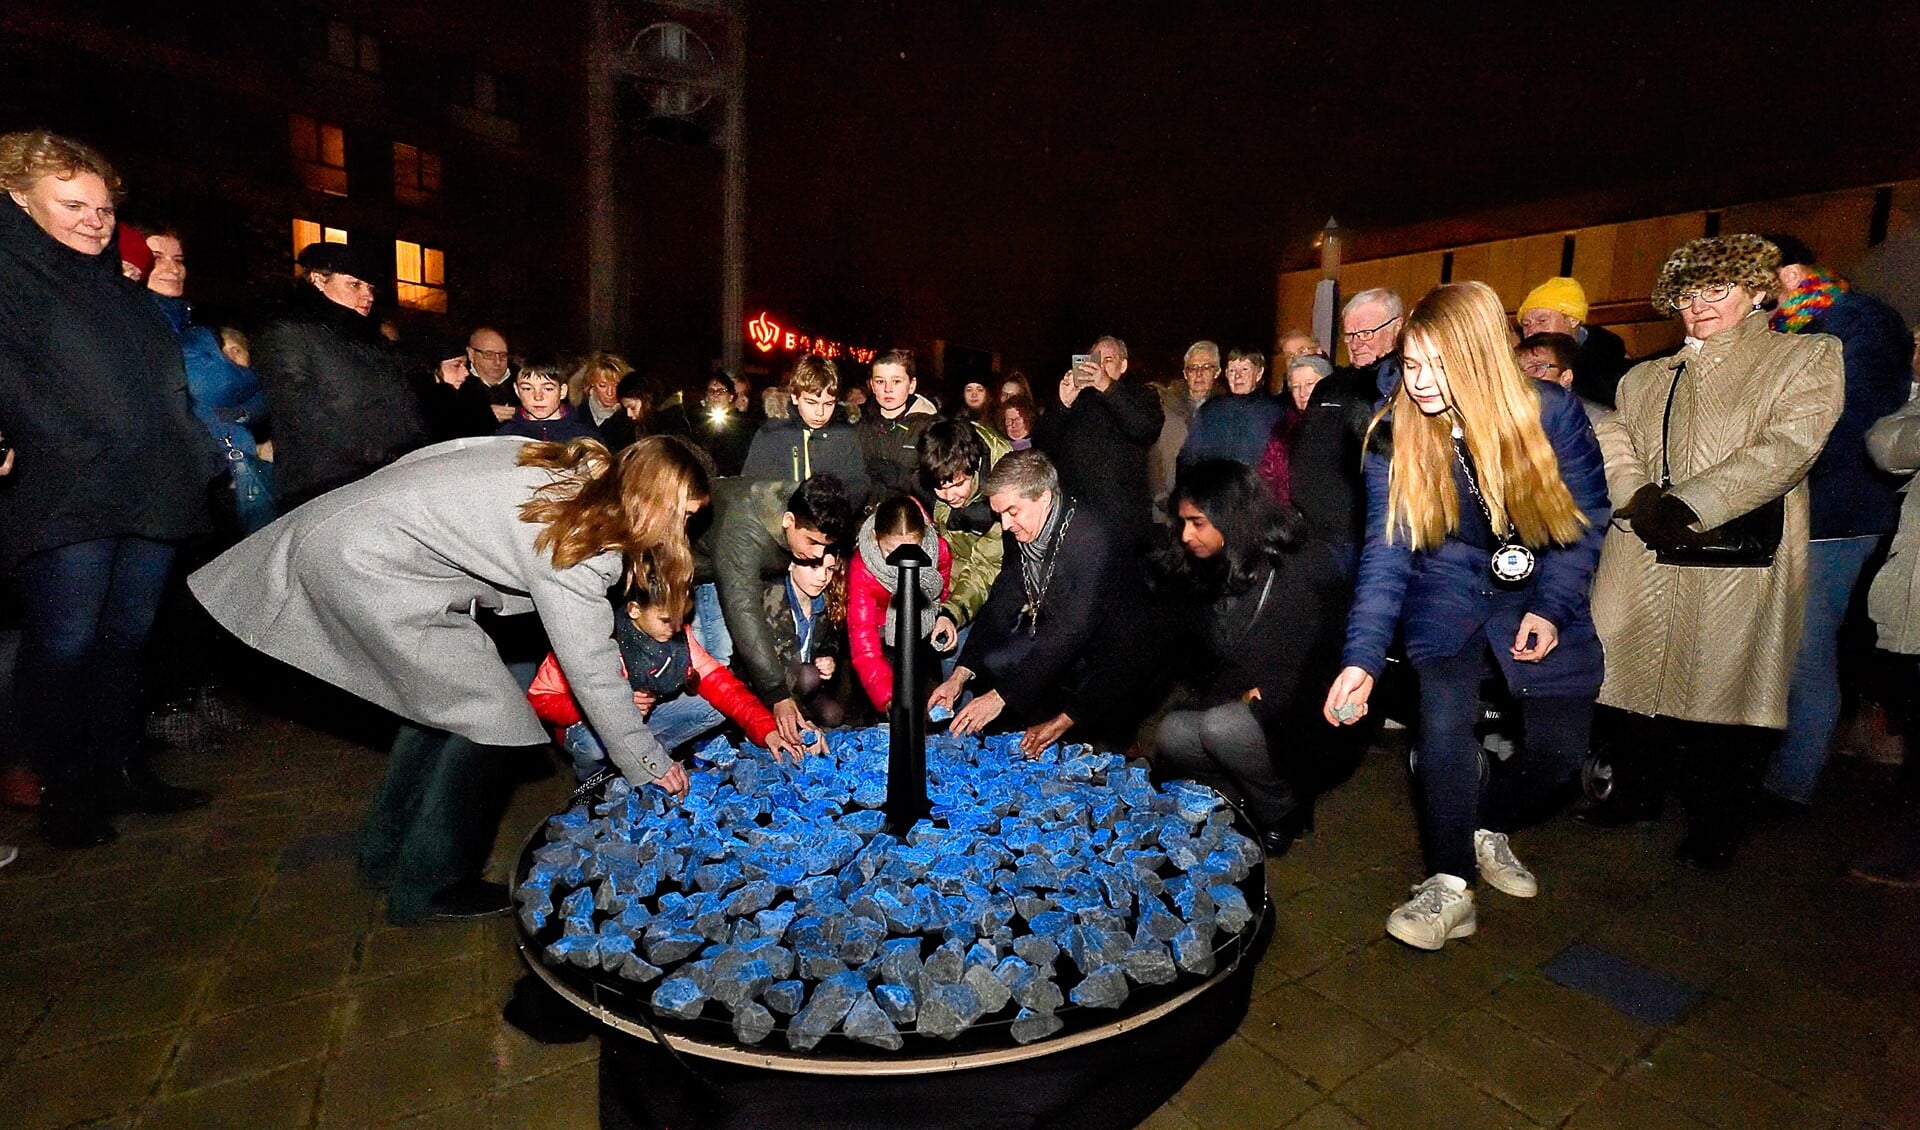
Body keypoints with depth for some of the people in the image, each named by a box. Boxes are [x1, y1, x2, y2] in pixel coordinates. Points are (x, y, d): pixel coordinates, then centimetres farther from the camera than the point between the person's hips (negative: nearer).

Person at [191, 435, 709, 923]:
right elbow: (591, 669, -15)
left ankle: (386, 855, 32)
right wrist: (649, 763, -5)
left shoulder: (569, 469, 3)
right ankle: (427, 887, 8)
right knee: (485, 714, -5)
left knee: (443, 696, 17)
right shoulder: (580, 549, -20)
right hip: (365, 567, -10)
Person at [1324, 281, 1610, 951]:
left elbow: (1588, 516, -2)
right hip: (1446, 598, -1)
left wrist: (1551, 607, -14)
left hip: (1541, 595, 2)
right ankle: (1449, 886, -4)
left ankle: (1486, 828, 30)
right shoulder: (1393, 434, -15)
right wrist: (1363, 656, -28)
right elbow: (1386, 551, -18)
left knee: (1561, 749, 0)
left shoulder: (1552, 413, -15)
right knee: (1445, 725, -21)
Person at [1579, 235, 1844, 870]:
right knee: (1632, 675, 7)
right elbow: (1611, 443, 6)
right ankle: (1637, 794, 26)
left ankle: (1715, 825, 18)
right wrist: (1644, 501, -13)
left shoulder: (1808, 357, 8)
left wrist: (1690, 503, -18)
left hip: (1737, 560, -3)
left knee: (1725, 685, 0)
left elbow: (1788, 447, -7)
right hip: (1643, 561, 4)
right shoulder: (1646, 377, 20)